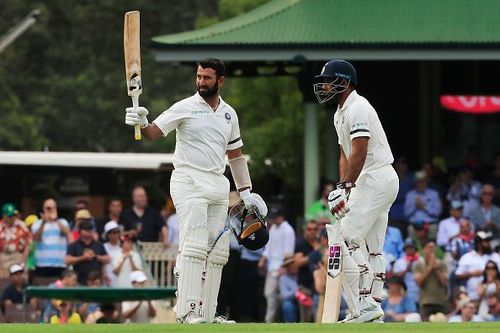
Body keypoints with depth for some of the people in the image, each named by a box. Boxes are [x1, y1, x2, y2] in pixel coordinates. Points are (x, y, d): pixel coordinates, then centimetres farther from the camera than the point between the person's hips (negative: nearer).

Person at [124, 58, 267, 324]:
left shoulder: (229, 114, 15)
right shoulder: (185, 108, -2)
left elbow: (235, 154, 22)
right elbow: (155, 132, -12)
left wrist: (245, 192, 19)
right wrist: (142, 123, -35)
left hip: (219, 186, 6)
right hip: (189, 182, -6)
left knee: (218, 251, 4)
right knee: (194, 246, -18)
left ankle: (208, 314, 7)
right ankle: (188, 311, -22)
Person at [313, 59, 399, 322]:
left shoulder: (357, 108, -14)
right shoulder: (340, 114, 19)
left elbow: (359, 153, -22)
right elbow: (345, 155, 18)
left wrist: (345, 188, -24)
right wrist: (342, 189, 6)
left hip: (375, 179, -11)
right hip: (383, 182, 11)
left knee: (347, 240, -15)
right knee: (372, 248, 10)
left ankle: (363, 307, -19)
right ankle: (373, 307, 10)